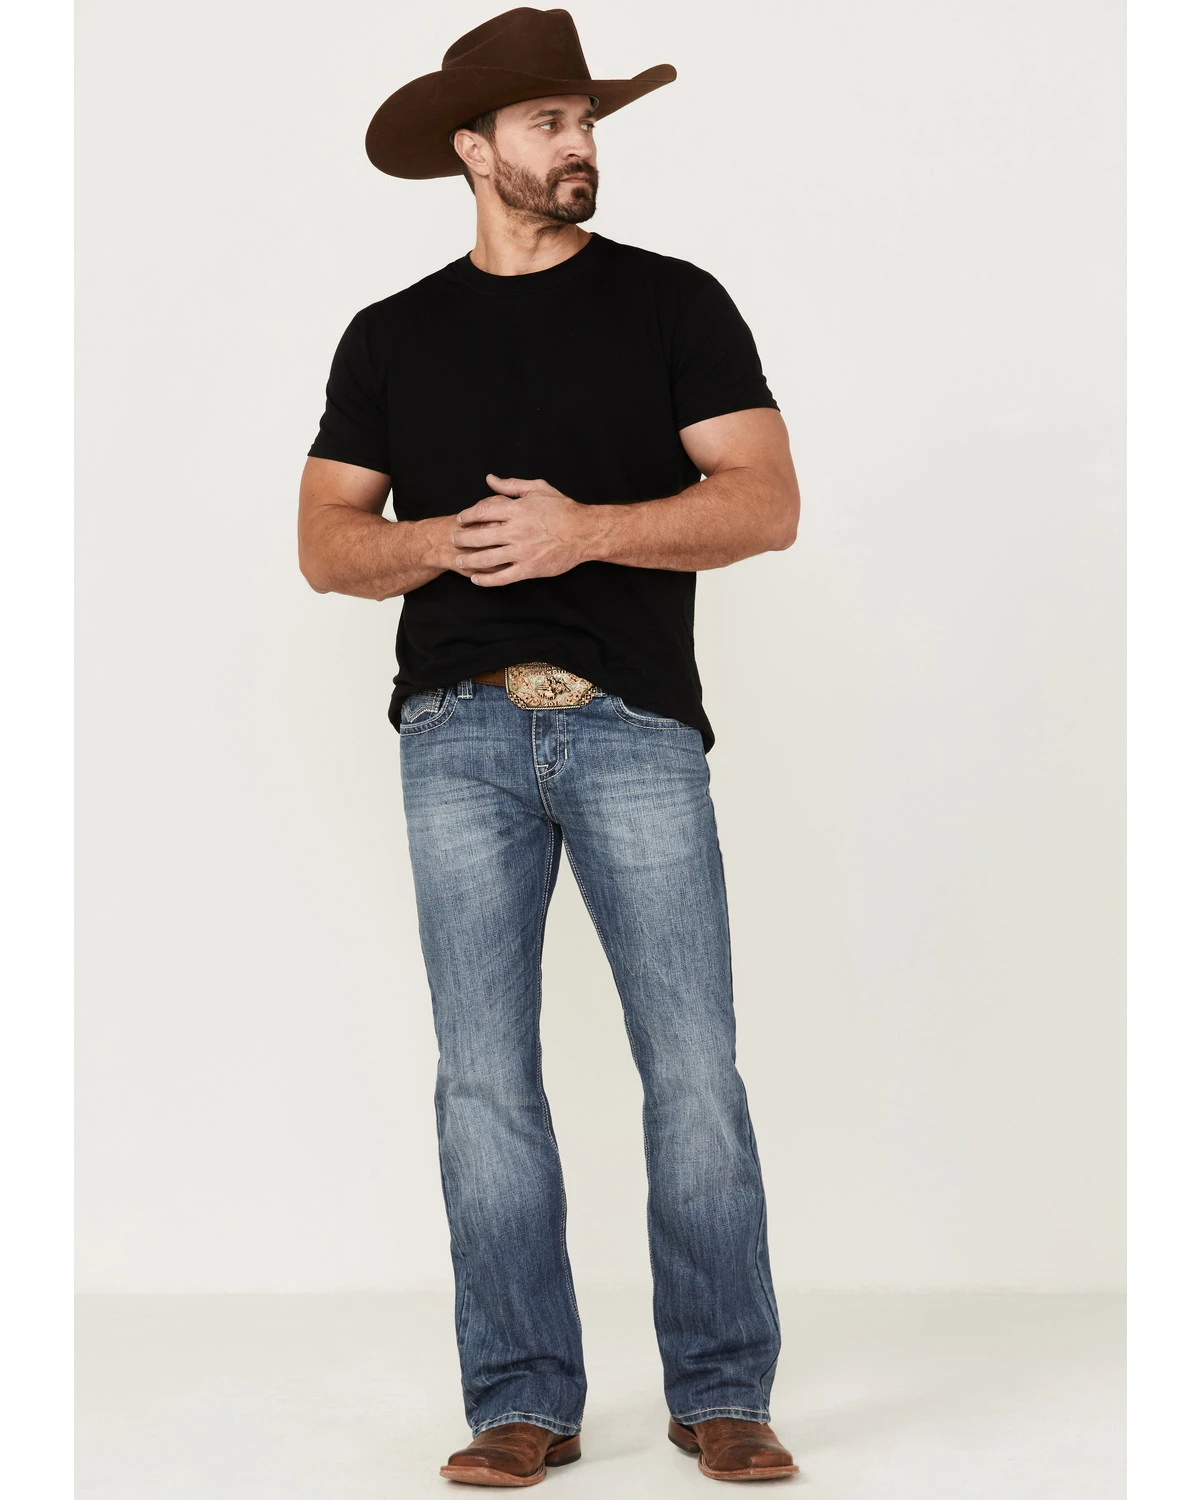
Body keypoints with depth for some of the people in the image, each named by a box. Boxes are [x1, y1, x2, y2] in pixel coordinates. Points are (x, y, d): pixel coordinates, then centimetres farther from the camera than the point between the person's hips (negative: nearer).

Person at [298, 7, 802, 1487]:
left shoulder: (674, 303, 9)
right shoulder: (392, 337, 16)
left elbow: (766, 502, -1)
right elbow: (325, 540, 12)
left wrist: (588, 529, -14)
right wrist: (435, 543, -8)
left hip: (636, 726, -2)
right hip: (460, 735, 2)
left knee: (693, 1067, -5)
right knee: (485, 1078, 1)